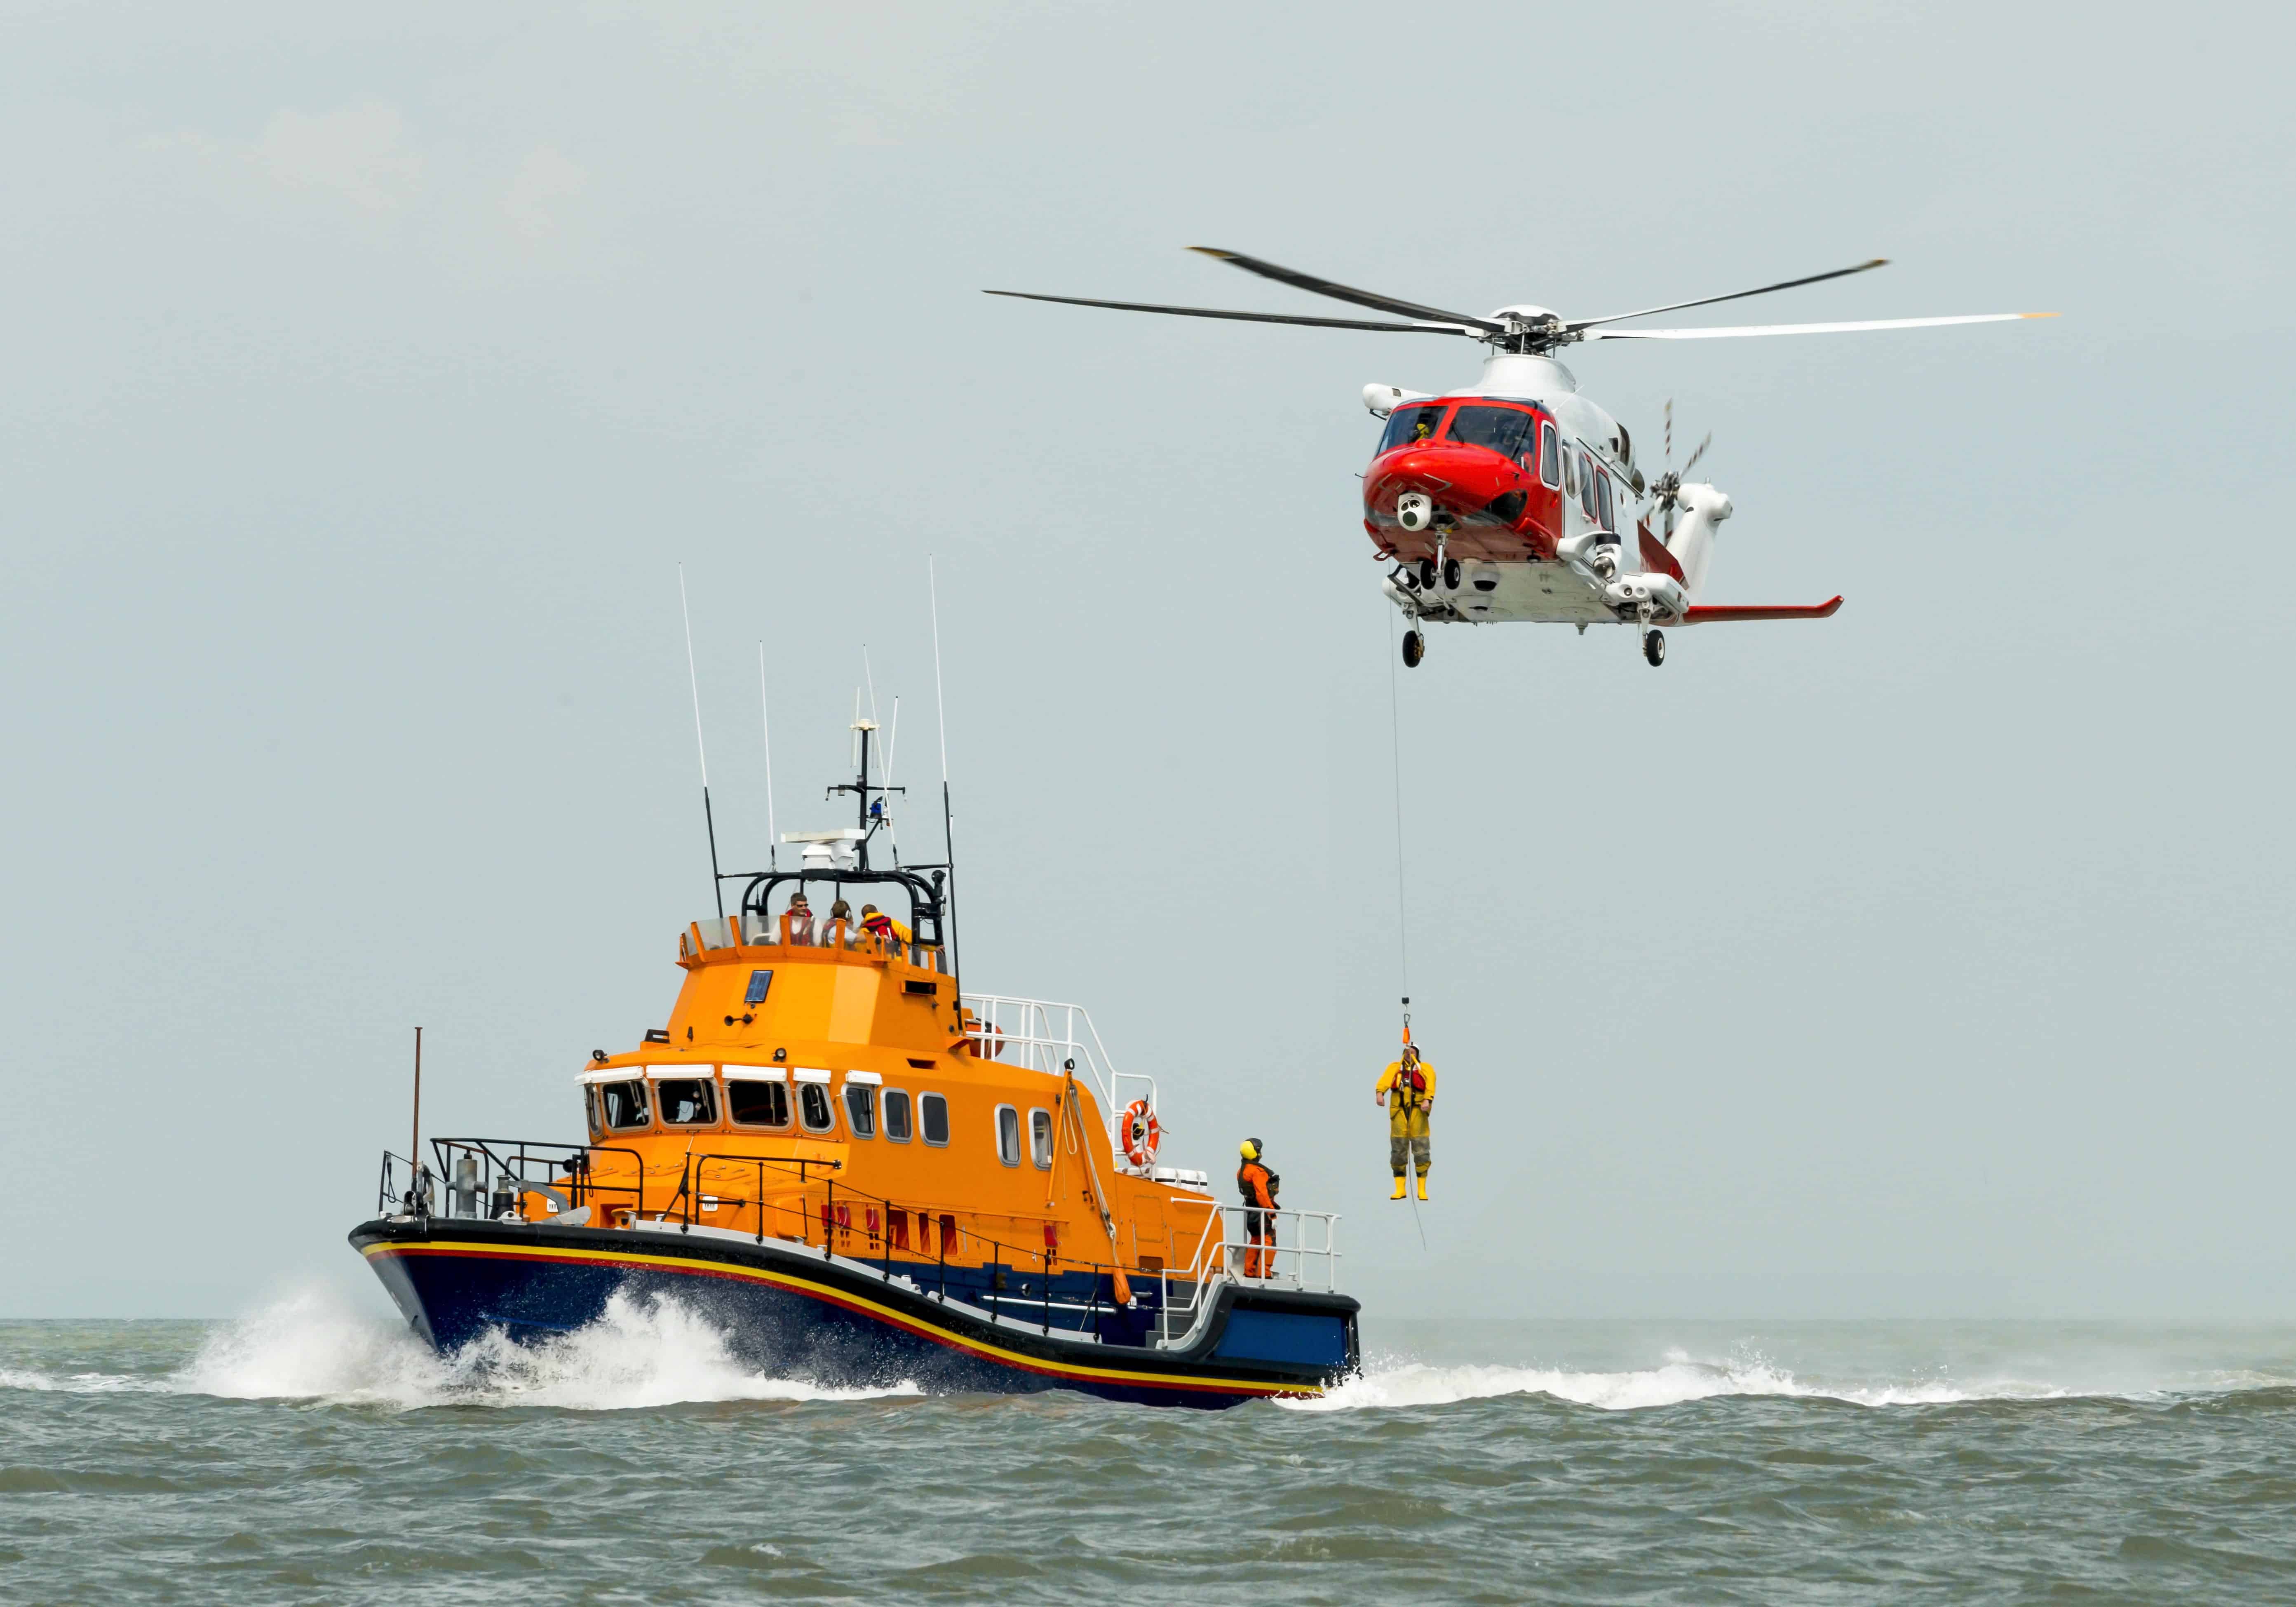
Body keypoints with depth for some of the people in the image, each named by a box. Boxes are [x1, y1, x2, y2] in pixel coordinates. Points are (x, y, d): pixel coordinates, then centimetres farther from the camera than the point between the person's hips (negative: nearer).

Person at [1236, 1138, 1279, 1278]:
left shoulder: (1242, 1171, 11)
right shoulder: (1257, 1171, -17)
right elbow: (1262, 1194, -23)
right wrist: (1272, 1215, -22)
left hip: (1251, 1212, 9)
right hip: (1262, 1212, -9)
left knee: (1256, 1241, 17)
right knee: (1269, 1242, -8)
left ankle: (1249, 1273, 19)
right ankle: (1264, 1274, -15)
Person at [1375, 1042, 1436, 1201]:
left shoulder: (1425, 1069, 14)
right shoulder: (1395, 1067, 16)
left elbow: (1430, 1084, -4)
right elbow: (1385, 1079, -4)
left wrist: (1427, 1100, -24)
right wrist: (1380, 1092, -25)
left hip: (1418, 1110, -1)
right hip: (1399, 1110, 1)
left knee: (1421, 1149, -5)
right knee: (1398, 1150, 0)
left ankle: (1422, 1190, 1)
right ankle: (1400, 1189, 5)